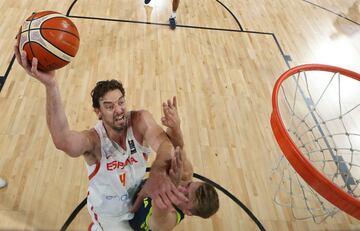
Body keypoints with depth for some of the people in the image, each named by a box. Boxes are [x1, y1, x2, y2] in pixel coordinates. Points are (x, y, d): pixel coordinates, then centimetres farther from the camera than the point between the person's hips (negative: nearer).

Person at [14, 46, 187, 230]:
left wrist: (158, 173, -64)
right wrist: (50, 85, -66)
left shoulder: (140, 120, -24)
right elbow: (63, 141, -52)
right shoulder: (93, 139, -30)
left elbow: (165, 143, -42)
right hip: (108, 212, -2)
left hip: (137, 199, 3)